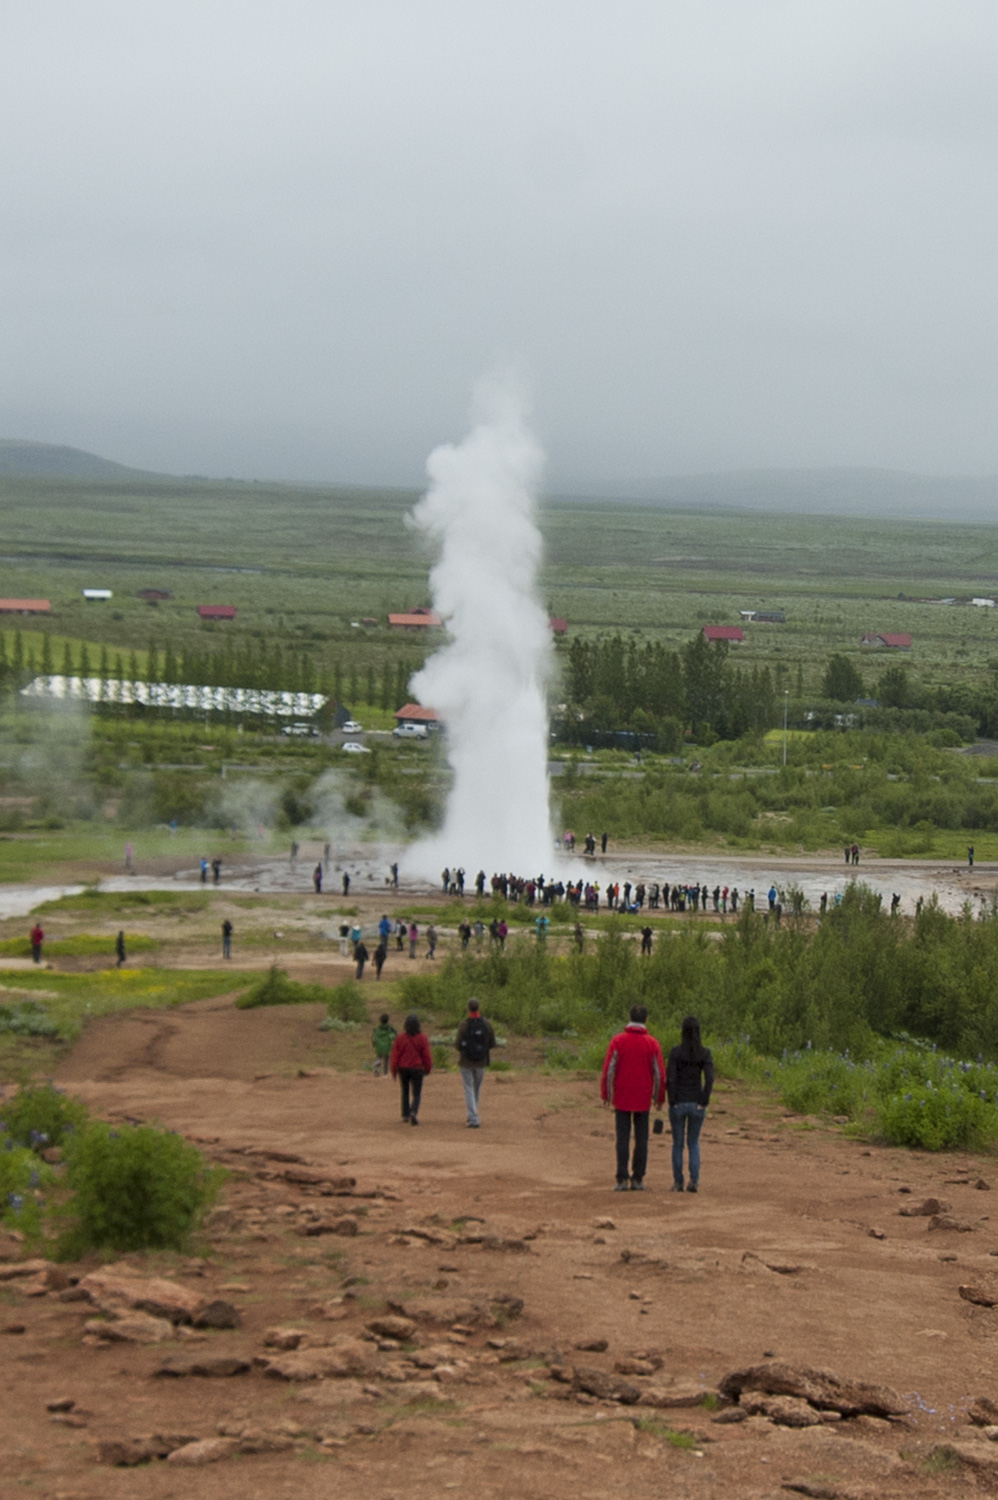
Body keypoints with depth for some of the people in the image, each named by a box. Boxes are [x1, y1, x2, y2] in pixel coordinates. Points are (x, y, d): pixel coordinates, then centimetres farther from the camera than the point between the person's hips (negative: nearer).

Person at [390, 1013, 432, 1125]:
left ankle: (405, 1114, 24)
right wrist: (428, 1068, 13)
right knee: (416, 1094, 1)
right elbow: (427, 1056, -2)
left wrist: (394, 1070, 6)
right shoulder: (422, 1039, -8)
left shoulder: (400, 1038, -6)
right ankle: (414, 1113, -22)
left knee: (405, 1092, 20)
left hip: (403, 1069, 1)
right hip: (417, 1069, -1)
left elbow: (395, 1056, -4)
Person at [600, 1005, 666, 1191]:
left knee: (622, 1139, 2)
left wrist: (606, 1095, 2)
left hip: (621, 1098, 0)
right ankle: (638, 1180, 7)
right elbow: (659, 1073, 1)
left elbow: (608, 1069, -6)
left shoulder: (618, 1041, -4)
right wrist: (659, 1098, 11)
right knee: (641, 1139, 7)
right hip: (643, 1099, 1)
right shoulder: (652, 1043, -1)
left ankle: (622, 1180, -3)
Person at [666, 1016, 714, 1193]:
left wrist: (672, 1102, -4)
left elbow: (670, 1078, -13)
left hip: (678, 1104, -2)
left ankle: (677, 1182, 12)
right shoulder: (705, 1053, -3)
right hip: (697, 1105, 2)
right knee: (693, 1143, 15)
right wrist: (703, 1102, -6)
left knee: (677, 1143, 13)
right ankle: (694, 1181, 3)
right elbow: (709, 1079, -13)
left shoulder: (676, 1052, -8)